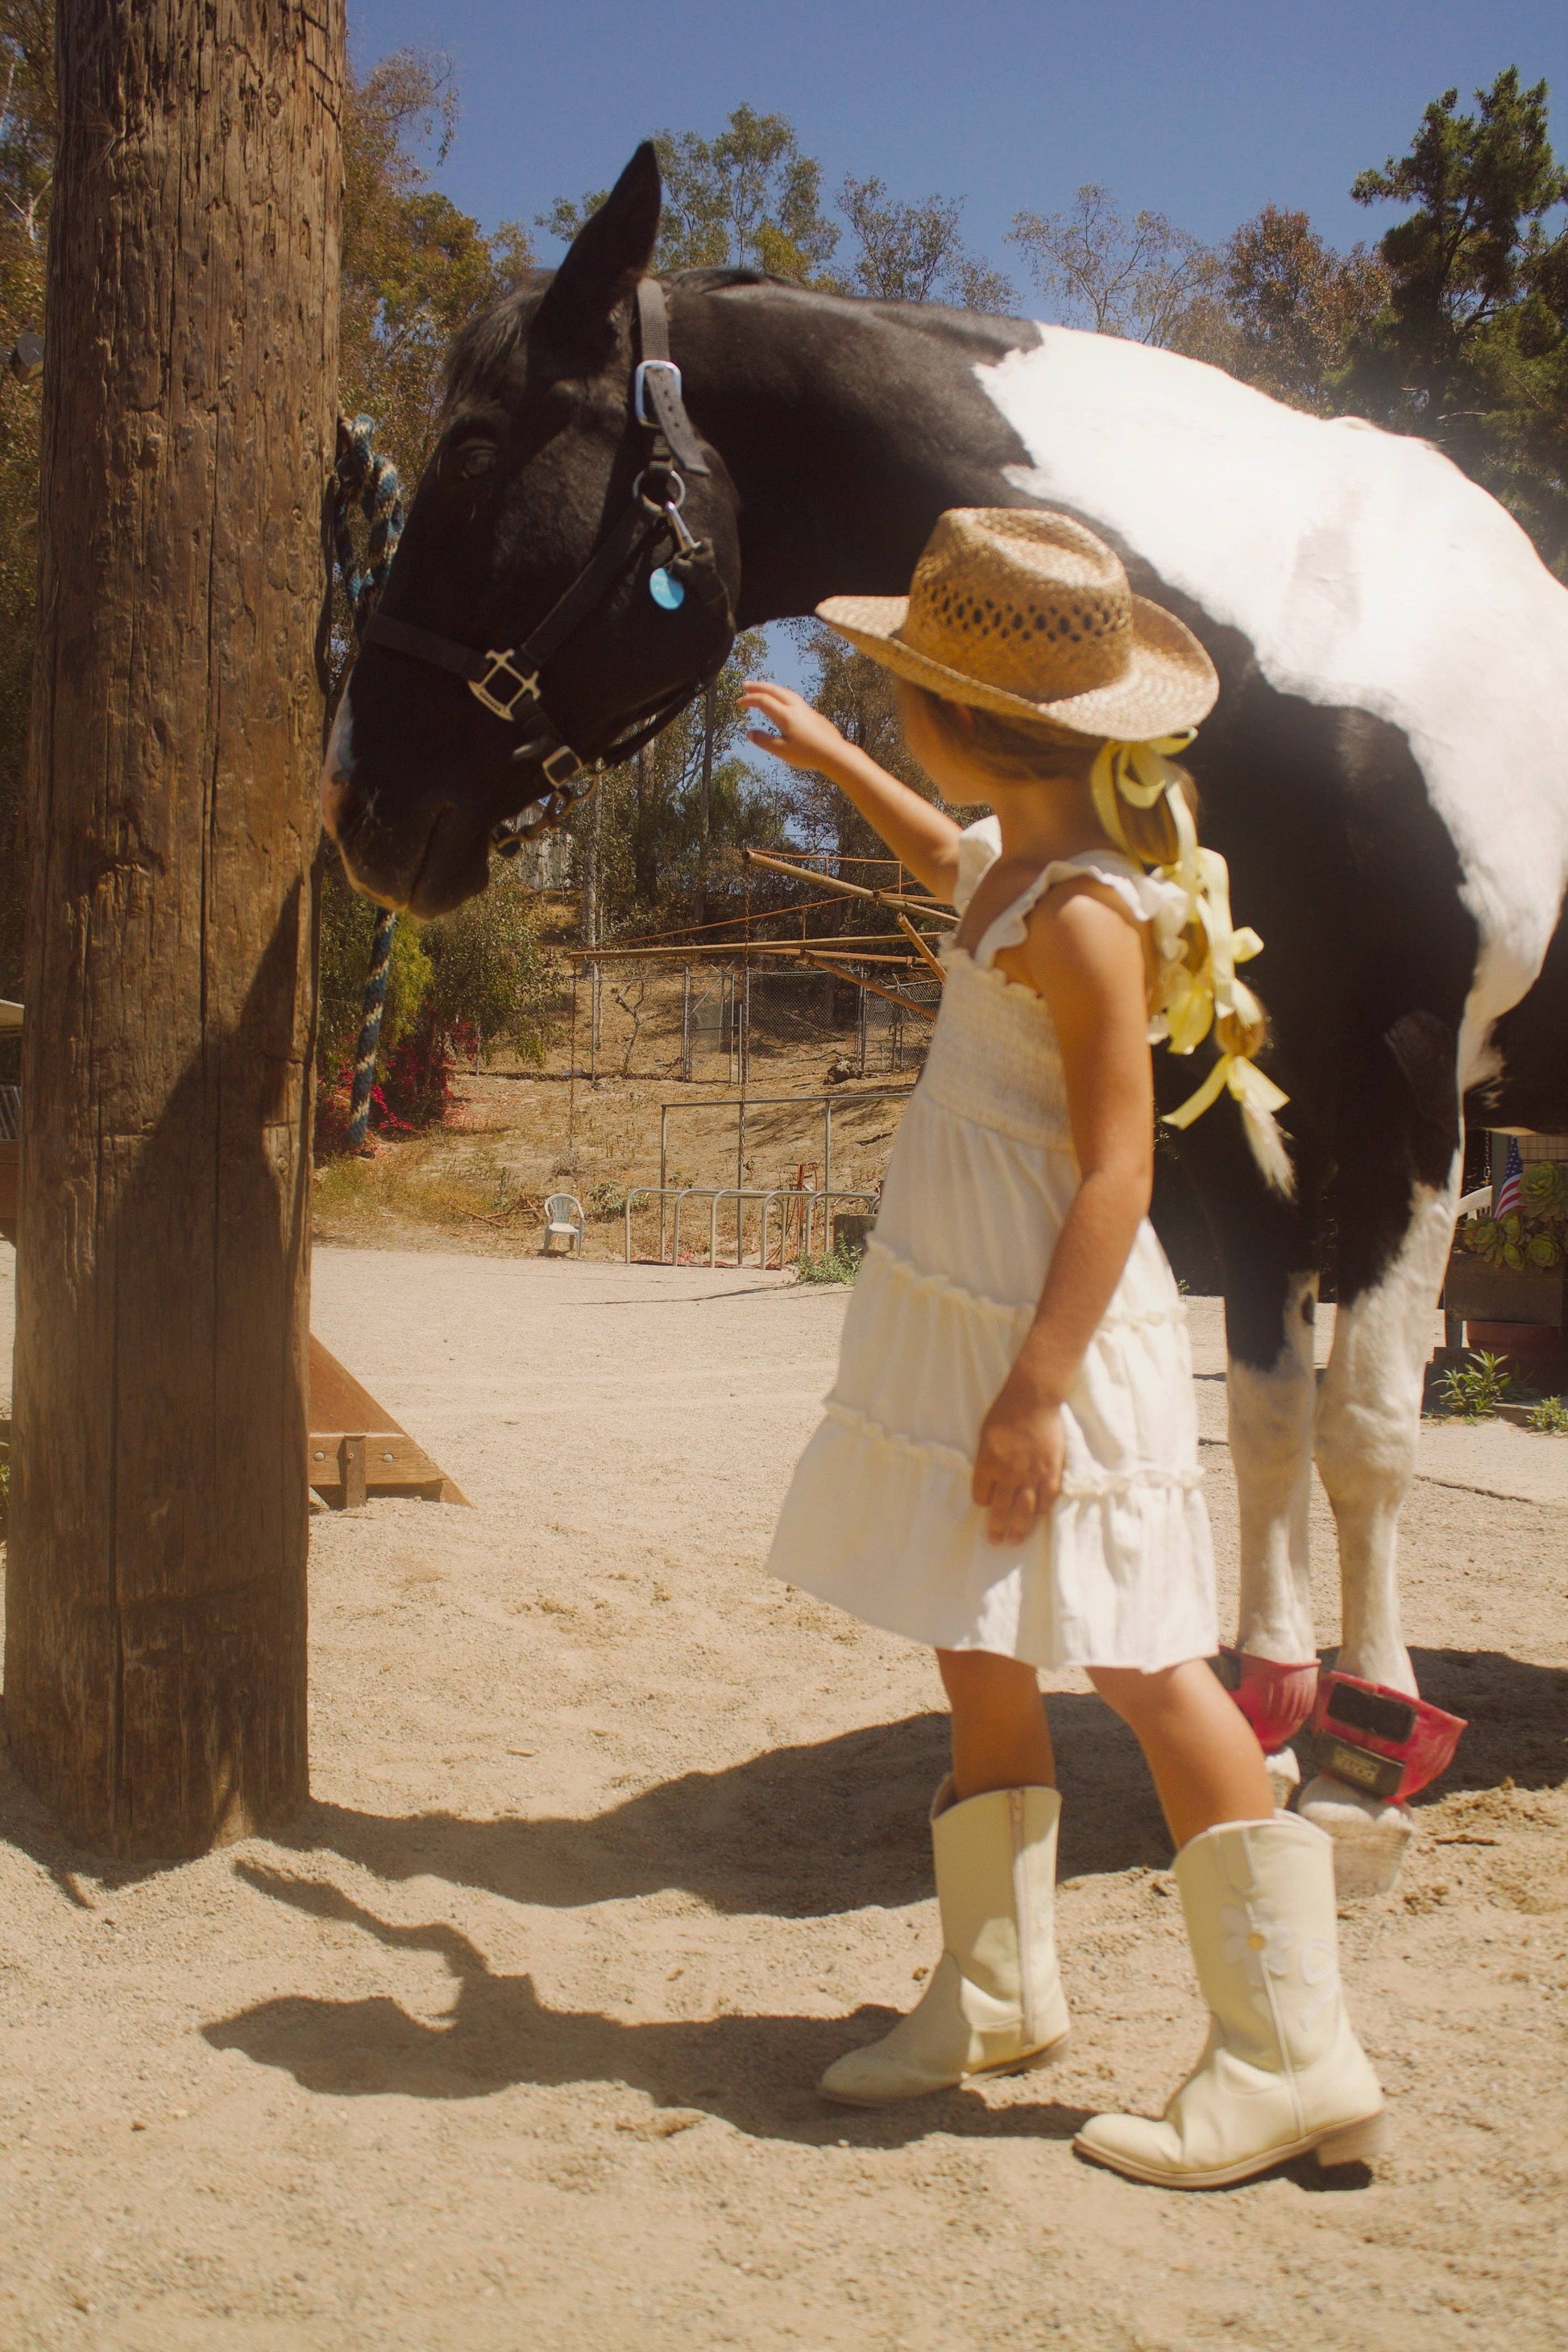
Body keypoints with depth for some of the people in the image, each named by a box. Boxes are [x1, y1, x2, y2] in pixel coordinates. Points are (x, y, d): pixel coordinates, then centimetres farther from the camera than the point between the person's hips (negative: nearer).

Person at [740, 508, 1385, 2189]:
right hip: (952, 1315, 10)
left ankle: (1293, 2056, 7)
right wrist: (823, 755, 43)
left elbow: (1115, 1172, -22)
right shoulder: (1022, 855, 9)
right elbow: (952, 865, 35)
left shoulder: (1083, 915, -20)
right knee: (979, 1654, 17)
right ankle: (996, 1988, 32)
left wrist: (1039, 1386, -24)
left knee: (1137, 1663, -5)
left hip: (1051, 1333, -10)